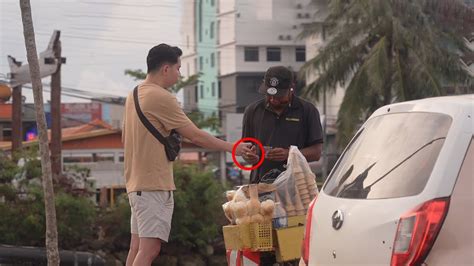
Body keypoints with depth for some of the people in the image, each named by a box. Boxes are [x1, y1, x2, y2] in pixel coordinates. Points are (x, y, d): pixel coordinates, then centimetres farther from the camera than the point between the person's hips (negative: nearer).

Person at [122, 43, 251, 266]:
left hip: (136, 182, 10)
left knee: (137, 247, 10)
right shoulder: (161, 97, -14)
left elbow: (125, 137, 23)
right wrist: (231, 147, -2)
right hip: (154, 184, -10)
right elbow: (196, 136, -13)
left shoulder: (134, 95, 14)